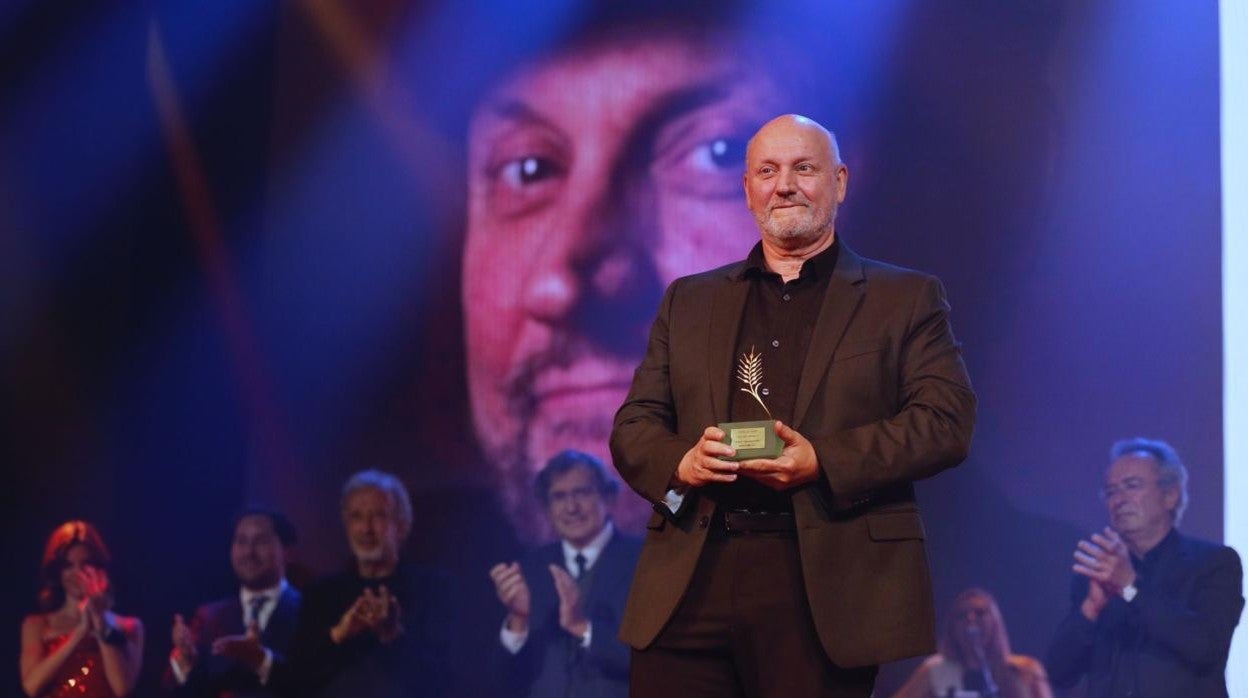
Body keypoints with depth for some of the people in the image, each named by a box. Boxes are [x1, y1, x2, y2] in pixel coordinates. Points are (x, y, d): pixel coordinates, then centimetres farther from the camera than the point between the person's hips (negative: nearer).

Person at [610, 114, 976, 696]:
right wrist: (679, 463, -9)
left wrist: (823, 461, -15)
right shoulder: (688, 301, 20)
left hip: (827, 589, -2)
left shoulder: (906, 299, 10)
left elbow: (947, 422, -2)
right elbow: (634, 425, 15)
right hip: (690, 587, 3)